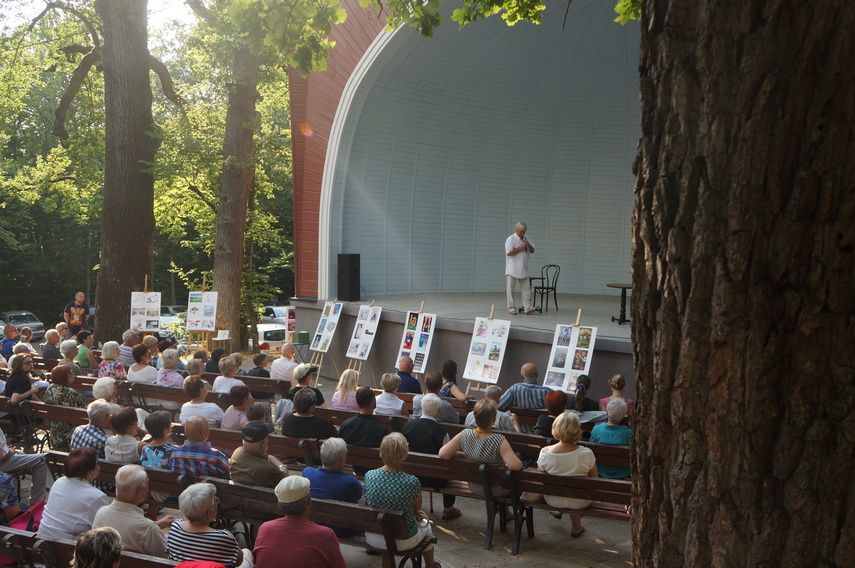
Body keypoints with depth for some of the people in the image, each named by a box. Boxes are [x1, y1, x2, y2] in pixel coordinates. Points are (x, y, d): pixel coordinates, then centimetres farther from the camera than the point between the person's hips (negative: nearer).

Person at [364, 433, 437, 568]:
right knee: (426, 525, 30)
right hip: (403, 542, -2)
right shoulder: (412, 482, -25)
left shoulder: (369, 475, -16)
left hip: (373, 539, 3)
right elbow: (417, 509, -6)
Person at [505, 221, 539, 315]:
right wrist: (521, 247, -16)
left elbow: (532, 251, 16)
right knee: (511, 289, 0)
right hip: (512, 269, -6)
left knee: (526, 288, 3)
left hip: (523, 269, 6)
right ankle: (511, 308, 7)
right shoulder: (510, 239, -7)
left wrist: (528, 245, -5)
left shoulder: (526, 239, 12)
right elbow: (509, 253, -17)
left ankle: (528, 308, 4)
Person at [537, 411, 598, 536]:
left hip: (552, 500, 1)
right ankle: (576, 527, 44)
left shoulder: (545, 453, -21)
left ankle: (558, 511, 54)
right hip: (579, 502, -1)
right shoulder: (586, 454, -24)